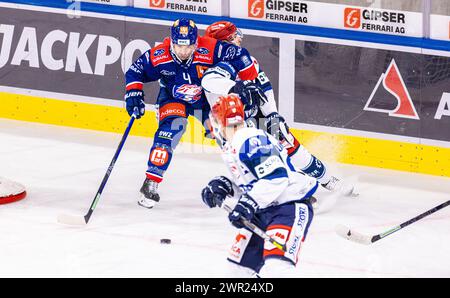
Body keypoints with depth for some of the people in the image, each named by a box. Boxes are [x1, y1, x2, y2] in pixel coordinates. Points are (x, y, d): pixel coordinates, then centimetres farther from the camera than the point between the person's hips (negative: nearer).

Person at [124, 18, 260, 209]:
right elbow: (135, 71, -12)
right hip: (173, 99, -1)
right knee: (170, 129, -27)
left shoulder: (210, 50, -32)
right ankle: (151, 183, -25)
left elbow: (241, 58, -25)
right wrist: (133, 94, -24)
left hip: (207, 98, 1)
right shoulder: (158, 56, -27)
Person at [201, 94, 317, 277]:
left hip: (291, 207, -11)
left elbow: (276, 177, -28)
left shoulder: (250, 141, -21)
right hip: (263, 212, 11)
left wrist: (249, 203, -32)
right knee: (239, 264, 16)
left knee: (275, 268, -29)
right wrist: (222, 186, 5)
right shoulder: (231, 148, 13)